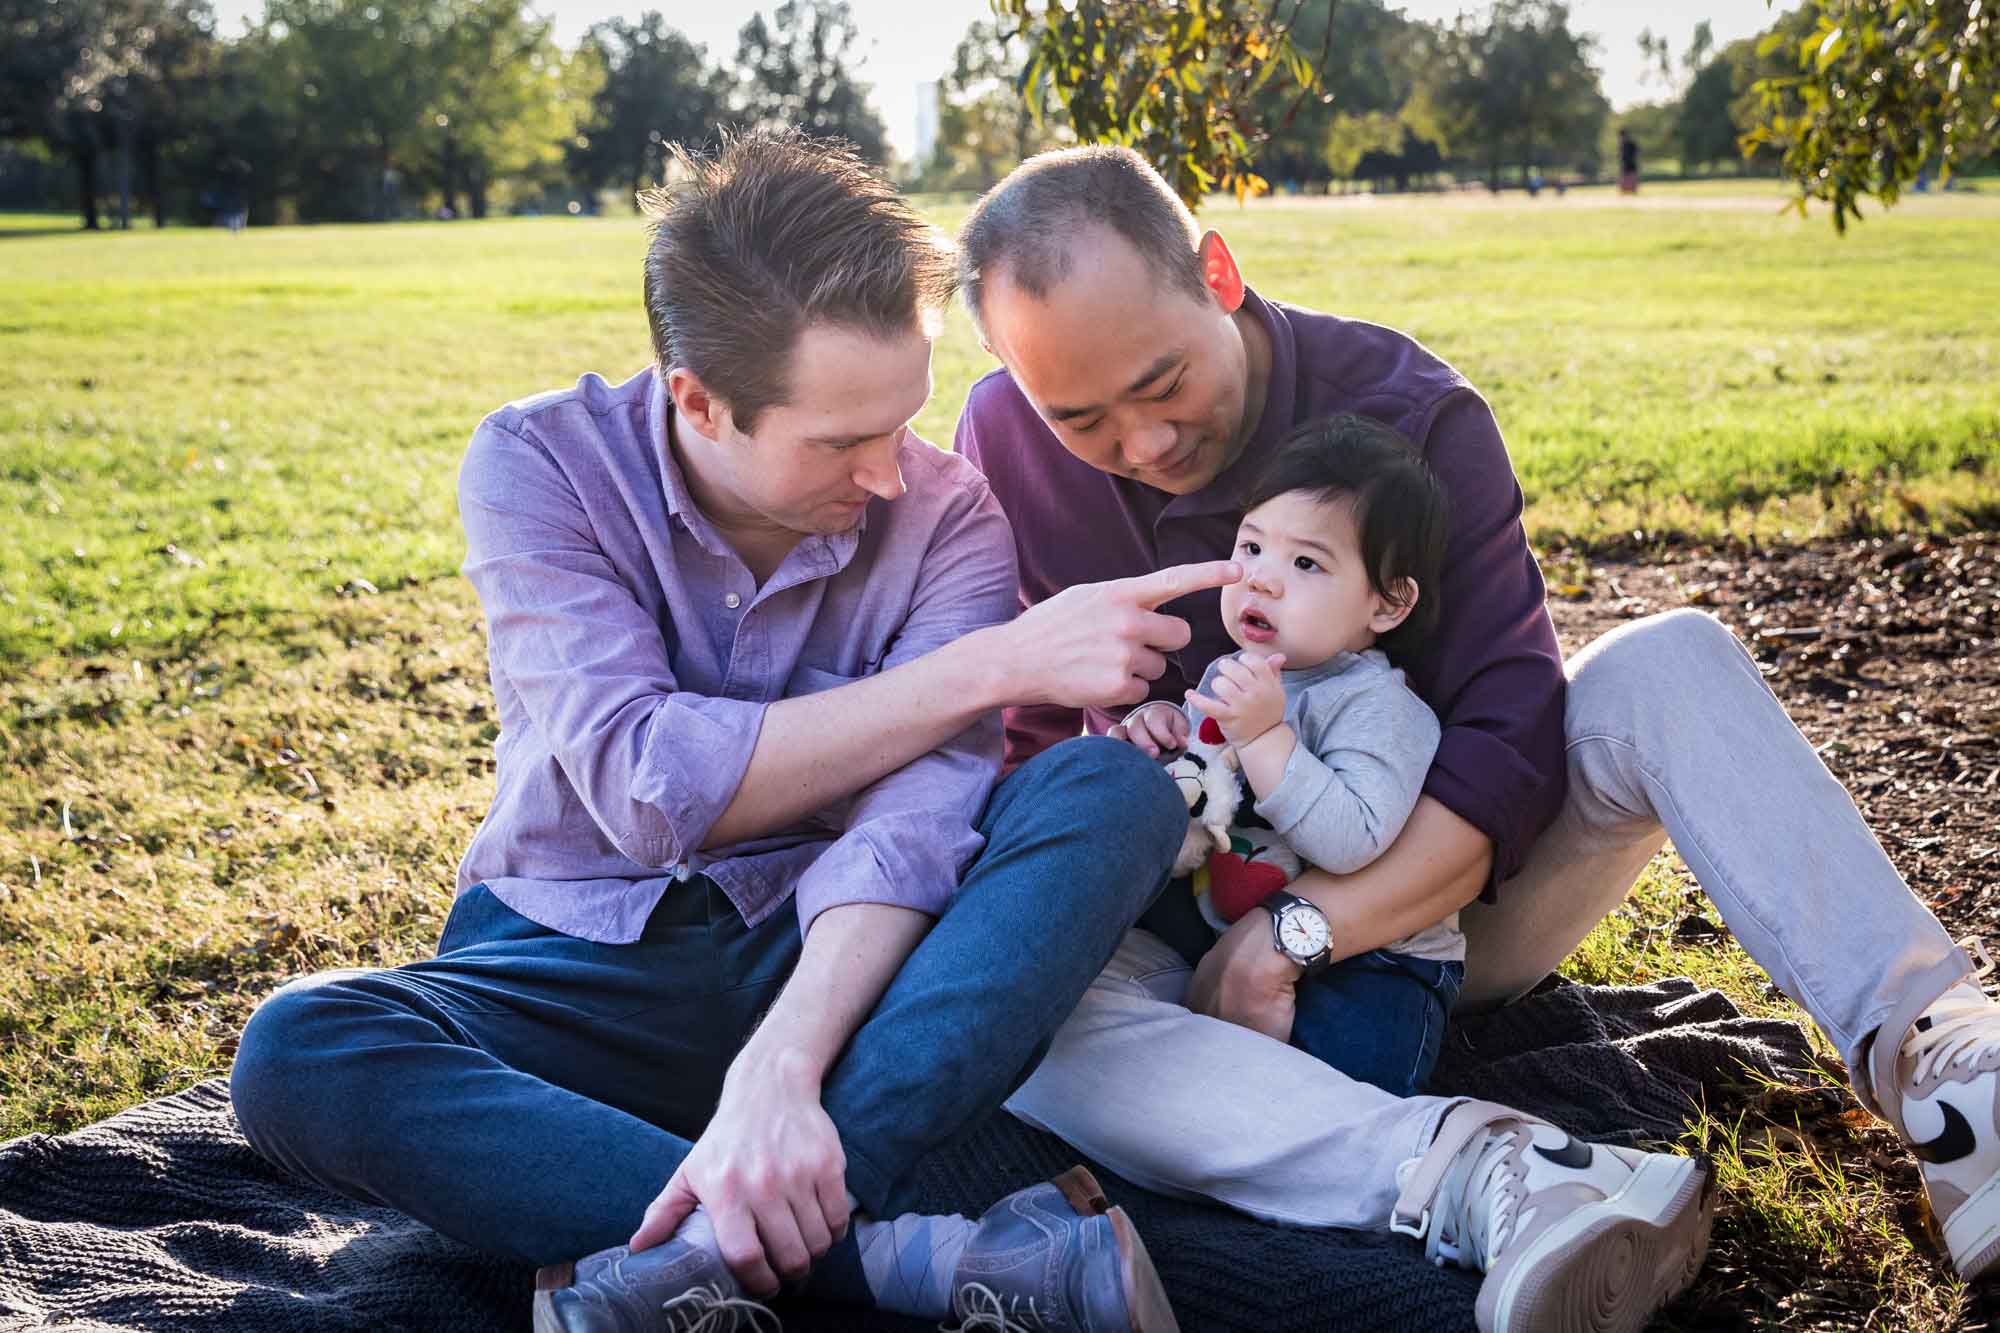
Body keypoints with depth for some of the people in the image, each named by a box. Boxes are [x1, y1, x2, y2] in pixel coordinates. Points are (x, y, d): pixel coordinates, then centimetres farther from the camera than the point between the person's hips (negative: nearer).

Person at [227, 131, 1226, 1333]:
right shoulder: (541, 464, -11)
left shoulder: (946, 513, -8)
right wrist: (991, 664, -24)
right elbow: (645, 784, -23)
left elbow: (915, 812, -22)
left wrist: (780, 1070, -40)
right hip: (581, 964, 0)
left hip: (834, 958, 1)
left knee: (1116, 792, -25)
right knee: (296, 1056, -31)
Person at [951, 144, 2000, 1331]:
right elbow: (1021, 733, 0)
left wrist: (1292, 935, -29)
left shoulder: (1409, 412, -15)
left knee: (1670, 664, -25)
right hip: (1193, 930, 0)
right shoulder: (1008, 441, -9)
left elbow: (1511, 735, -21)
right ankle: (1470, 1175, -51)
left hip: (1430, 893, 0)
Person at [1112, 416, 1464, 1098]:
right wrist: (1156, 732, 1)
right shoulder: (1230, 675, 7)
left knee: (1355, 1051, -32)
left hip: (1369, 964, -6)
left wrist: (1263, 734, -35)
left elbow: (1351, 841, -33)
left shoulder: (1376, 706, -17)